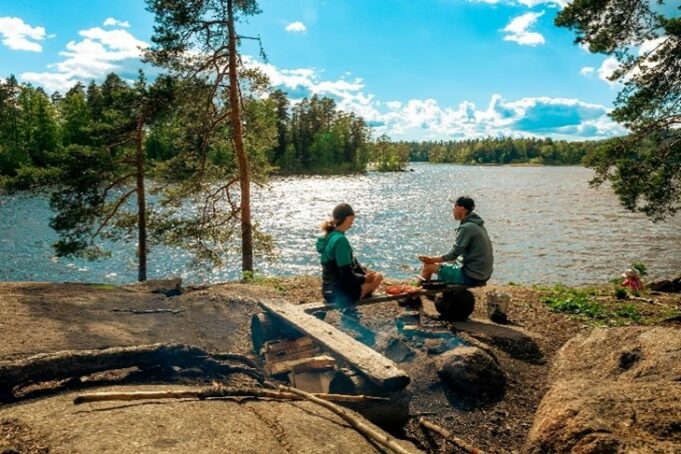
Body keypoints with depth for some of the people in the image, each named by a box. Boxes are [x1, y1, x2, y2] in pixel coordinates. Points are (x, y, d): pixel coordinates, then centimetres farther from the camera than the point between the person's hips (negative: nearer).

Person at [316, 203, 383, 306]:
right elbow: (347, 275, -23)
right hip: (339, 293, -9)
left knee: (378, 276, 18)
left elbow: (351, 262, 17)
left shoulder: (330, 236, 7)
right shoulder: (340, 240, -23)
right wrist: (364, 278, -7)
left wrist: (366, 272, 9)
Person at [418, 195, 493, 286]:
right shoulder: (478, 225, 10)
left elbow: (454, 254, -18)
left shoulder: (466, 228, -18)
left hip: (472, 277, -9)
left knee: (428, 266, -1)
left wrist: (432, 259, -6)